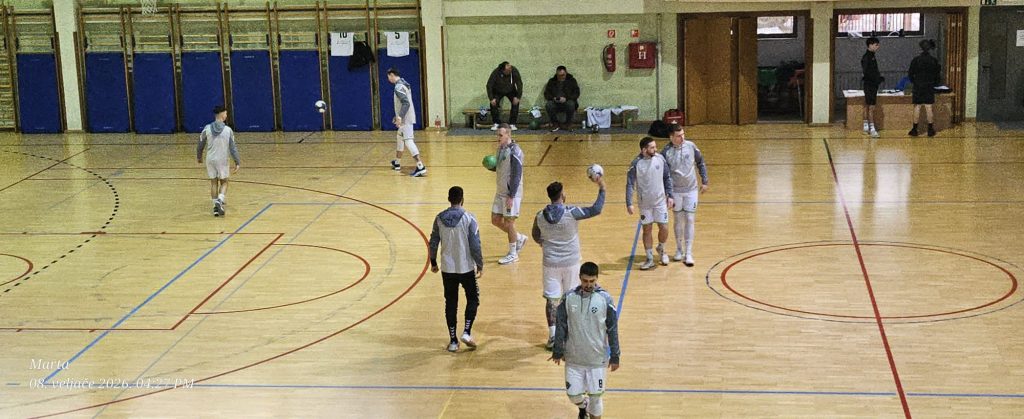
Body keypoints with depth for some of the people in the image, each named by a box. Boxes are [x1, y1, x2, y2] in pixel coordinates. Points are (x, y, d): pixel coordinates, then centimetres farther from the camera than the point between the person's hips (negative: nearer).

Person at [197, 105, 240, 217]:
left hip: (210, 159, 2)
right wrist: (237, 162, -1)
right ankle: (220, 200, -14)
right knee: (224, 182, 11)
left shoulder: (207, 128, -4)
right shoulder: (228, 130, -7)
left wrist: (199, 157, 21)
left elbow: (200, 145, 4)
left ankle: (216, 206, 10)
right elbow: (233, 147, -6)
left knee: (213, 182, 12)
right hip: (222, 160, -2)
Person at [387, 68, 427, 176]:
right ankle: (397, 163, 38)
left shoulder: (398, 87, -16)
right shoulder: (404, 84, 14)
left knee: (408, 141, -14)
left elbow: (406, 103, -27)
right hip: (406, 118, 10)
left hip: (405, 119, -10)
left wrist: (400, 116, -32)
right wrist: (398, 116, 31)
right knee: (399, 139, 23)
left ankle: (421, 167, -22)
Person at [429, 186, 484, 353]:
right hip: (466, 268, -3)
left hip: (447, 269, 3)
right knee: (473, 298, 16)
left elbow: (433, 243, 3)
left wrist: (433, 262, 18)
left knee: (451, 303, 10)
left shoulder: (439, 218, -2)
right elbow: (475, 245, -12)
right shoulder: (468, 218, -12)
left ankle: (453, 341, 10)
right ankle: (466, 332, 2)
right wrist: (480, 264, 0)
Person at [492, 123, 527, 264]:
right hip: (500, 192, 9)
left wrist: (511, 196, -22)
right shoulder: (501, 149, 8)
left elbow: (517, 175, -21)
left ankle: (513, 254, 14)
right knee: (495, 220, 12)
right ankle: (519, 238, 31)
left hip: (511, 193, -9)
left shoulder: (514, 151, -19)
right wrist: (492, 166, 2)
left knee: (509, 222, -1)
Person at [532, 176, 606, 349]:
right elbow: (596, 210, -13)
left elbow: (536, 237, 12)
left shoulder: (540, 216, -6)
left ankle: (552, 335, 3)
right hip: (571, 263, -1)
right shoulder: (571, 212, -17)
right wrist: (601, 189, -3)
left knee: (552, 299, 7)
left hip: (550, 263, 1)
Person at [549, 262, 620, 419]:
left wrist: (615, 356, -3)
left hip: (597, 358, -2)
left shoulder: (605, 299, -9)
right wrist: (558, 352, 4)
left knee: (595, 396, 3)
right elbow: (561, 327, 3)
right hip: (573, 358, 2)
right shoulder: (569, 298, -5)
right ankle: (583, 406, 43)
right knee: (573, 395, 9)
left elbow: (612, 329, -3)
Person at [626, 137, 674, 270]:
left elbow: (668, 178, 4)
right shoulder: (636, 164, -16)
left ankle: (661, 249, 31)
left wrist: (670, 196, 2)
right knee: (647, 230, 6)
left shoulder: (660, 158, -7)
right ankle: (650, 259, 18)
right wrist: (629, 203, -18)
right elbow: (630, 184, -12)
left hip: (660, 200, 2)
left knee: (664, 228, 2)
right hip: (645, 203, -2)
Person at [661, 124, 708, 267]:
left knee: (690, 220, -2)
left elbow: (701, 163, 10)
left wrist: (704, 181, 9)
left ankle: (688, 253, 1)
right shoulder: (666, 152, -11)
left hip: (691, 190, 1)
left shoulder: (691, 146, -4)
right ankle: (679, 250, 25)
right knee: (678, 221, 9)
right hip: (675, 191, -1)